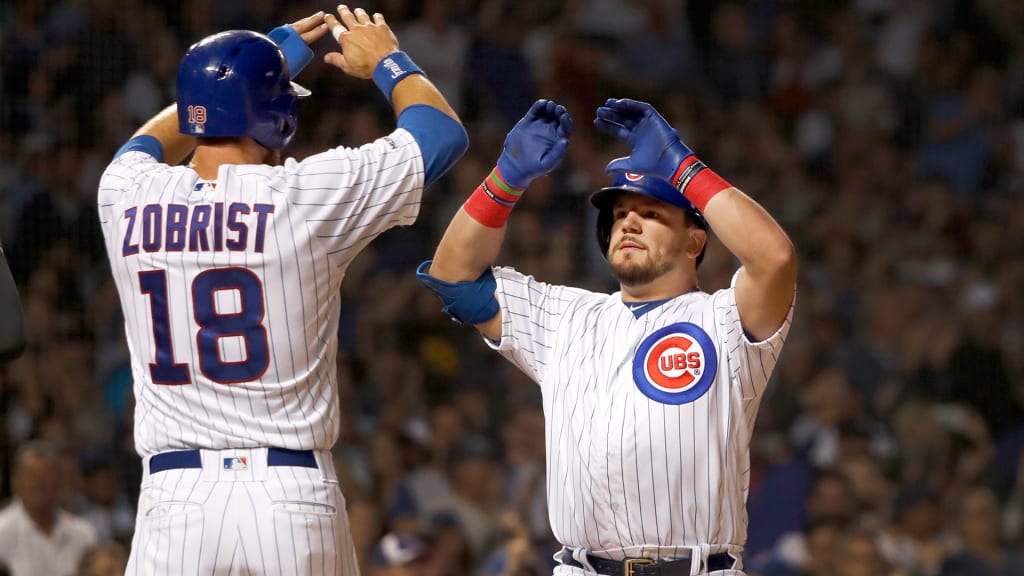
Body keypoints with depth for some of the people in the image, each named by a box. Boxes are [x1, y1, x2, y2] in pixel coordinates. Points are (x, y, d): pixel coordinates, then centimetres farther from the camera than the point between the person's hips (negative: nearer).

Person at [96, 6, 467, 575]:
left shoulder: (126, 196, 3)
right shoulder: (305, 195, -6)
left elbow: (148, 144, 31)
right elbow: (444, 130, 9)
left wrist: (273, 55, 39)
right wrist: (386, 60, 28)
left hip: (173, 500, 2)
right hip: (293, 500, -2)